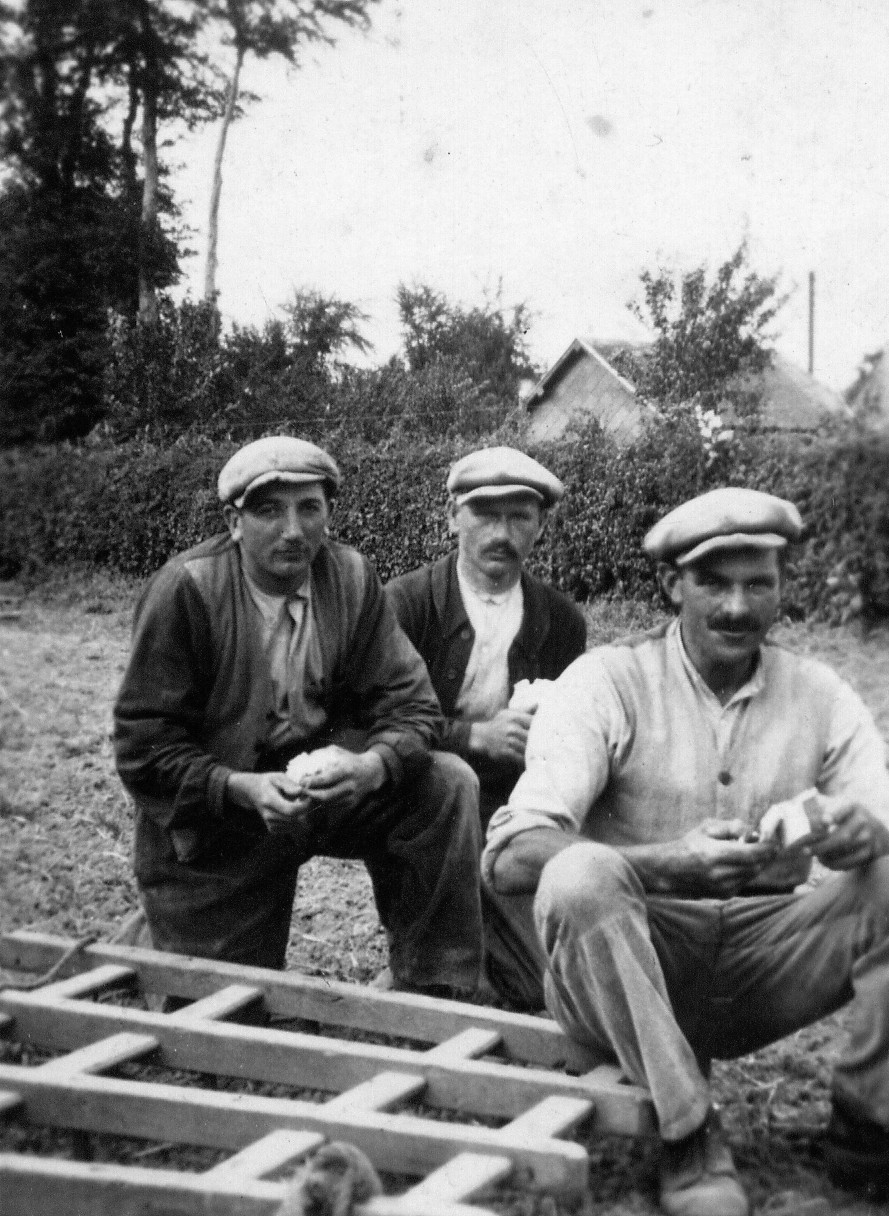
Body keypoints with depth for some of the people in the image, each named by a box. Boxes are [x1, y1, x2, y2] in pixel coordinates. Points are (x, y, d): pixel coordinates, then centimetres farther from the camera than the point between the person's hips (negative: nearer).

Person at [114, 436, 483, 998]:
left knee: (448, 785, -20)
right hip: (211, 820, -3)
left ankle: (432, 996, -8)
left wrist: (372, 766, -29)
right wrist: (244, 789, -30)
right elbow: (144, 749, -15)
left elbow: (411, 705, -7)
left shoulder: (353, 578, -8)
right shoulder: (185, 589, -18)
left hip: (322, 781, 3)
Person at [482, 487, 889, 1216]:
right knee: (580, 875, -33)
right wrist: (669, 863, -34)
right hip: (633, 959, -3)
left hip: (764, 965, 3)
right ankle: (689, 1136, -21)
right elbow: (511, 856, -18)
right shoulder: (609, 682, -7)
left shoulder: (820, 695, 6)